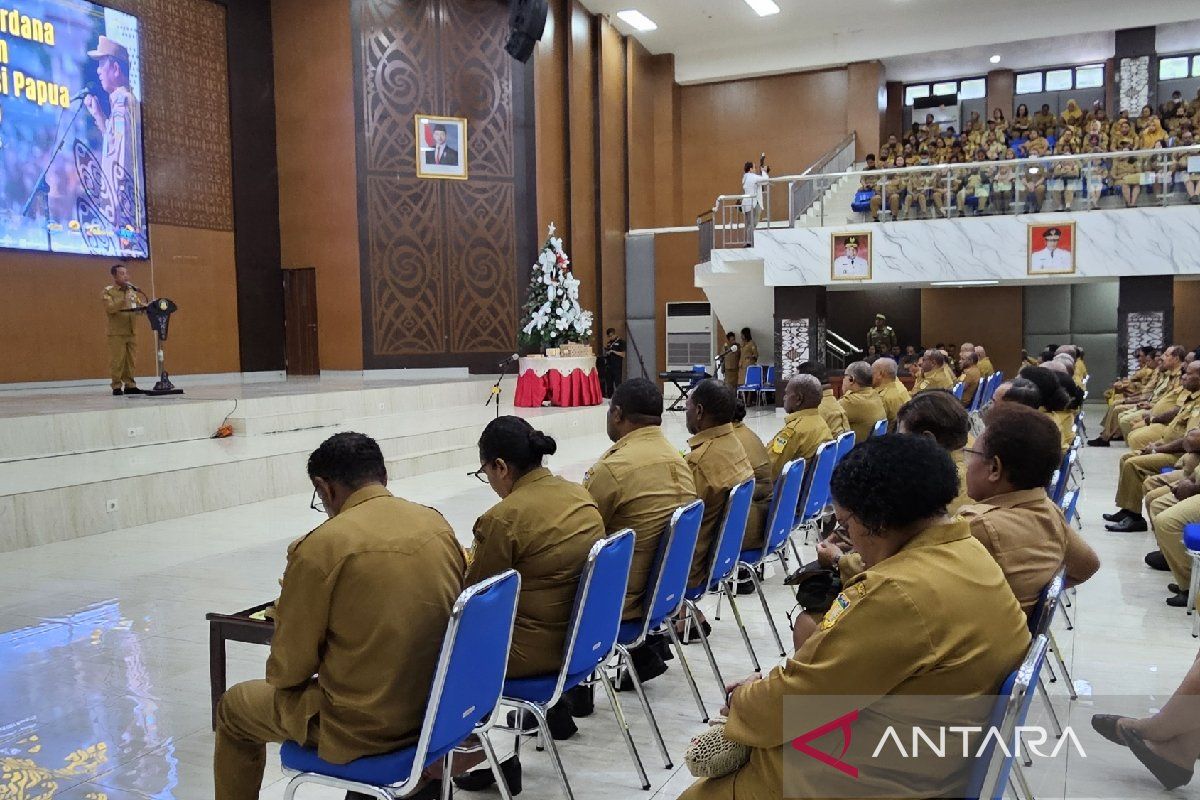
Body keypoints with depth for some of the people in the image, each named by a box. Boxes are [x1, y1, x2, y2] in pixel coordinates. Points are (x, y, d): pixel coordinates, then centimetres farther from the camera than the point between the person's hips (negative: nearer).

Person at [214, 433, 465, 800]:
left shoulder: (320, 547, -19)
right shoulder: (438, 524, -3)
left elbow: (288, 670, -10)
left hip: (365, 727, -6)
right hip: (438, 705, 6)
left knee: (234, 707, 19)